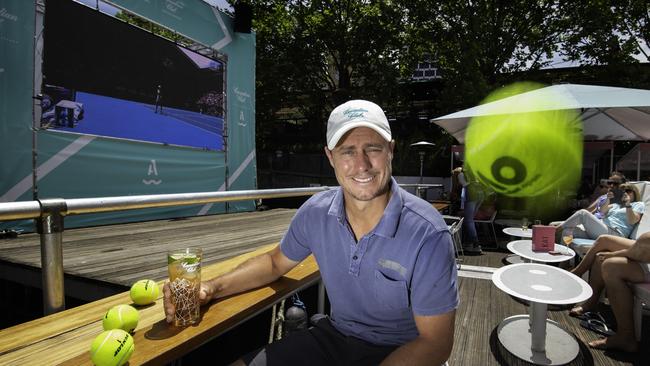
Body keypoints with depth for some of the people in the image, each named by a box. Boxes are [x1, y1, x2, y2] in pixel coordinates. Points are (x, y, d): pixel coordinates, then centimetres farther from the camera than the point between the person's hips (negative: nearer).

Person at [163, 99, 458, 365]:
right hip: (334, 334, 3)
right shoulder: (316, 213, -12)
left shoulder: (427, 235, -26)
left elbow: (435, 342, -18)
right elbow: (276, 263, 5)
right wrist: (212, 288, -11)